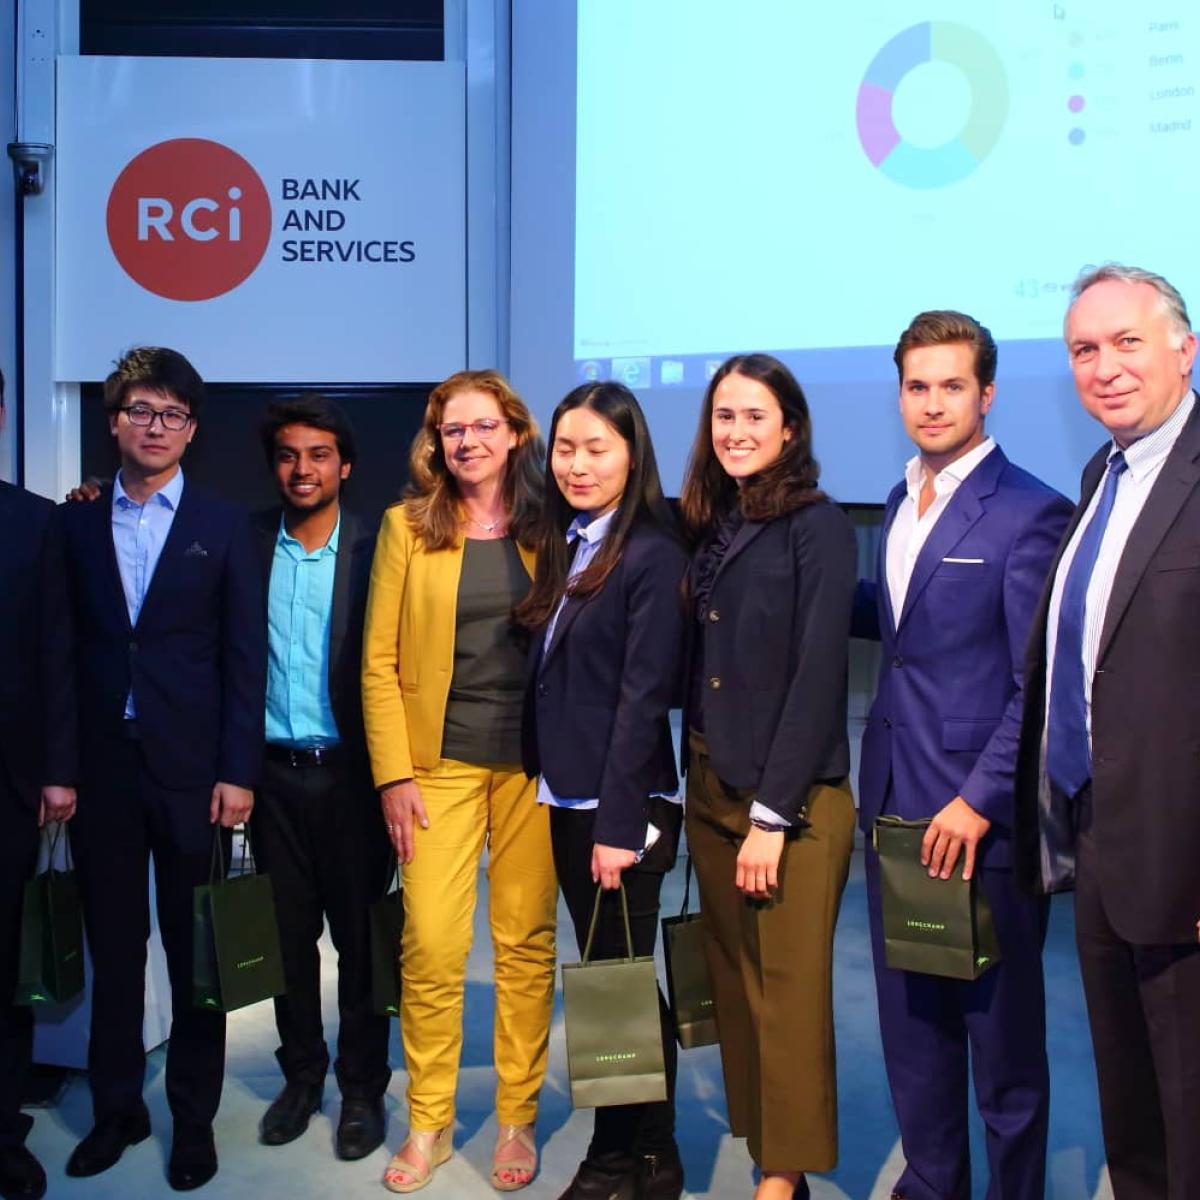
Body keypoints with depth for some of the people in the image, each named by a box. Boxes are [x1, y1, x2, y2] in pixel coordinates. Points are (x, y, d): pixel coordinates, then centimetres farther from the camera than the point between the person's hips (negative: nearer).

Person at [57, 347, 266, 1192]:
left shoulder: (225, 528, 1)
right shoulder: (75, 524, 7)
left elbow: (245, 657, -2)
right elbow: (64, 648, 5)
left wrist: (237, 771, -8)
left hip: (191, 767, -2)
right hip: (102, 764, 2)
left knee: (196, 949, 7)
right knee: (112, 946, 12)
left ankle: (195, 1117, 21)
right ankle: (117, 1108, 27)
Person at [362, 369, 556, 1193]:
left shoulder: (548, 526, 5)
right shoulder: (408, 526, 2)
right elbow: (380, 661, 1)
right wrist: (394, 774, -5)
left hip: (534, 760, 1)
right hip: (440, 761, 0)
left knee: (527, 944, 5)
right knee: (431, 947, -3)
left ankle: (518, 1120, 20)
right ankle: (428, 1124, 15)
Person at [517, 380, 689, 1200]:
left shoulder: (652, 554, -12)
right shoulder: (562, 545, 10)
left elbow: (643, 697, -16)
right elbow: (548, 681, 10)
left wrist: (619, 822, -18)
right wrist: (548, 784, 6)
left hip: (622, 807, -7)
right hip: (564, 799, 7)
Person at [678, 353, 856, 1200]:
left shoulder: (817, 525, -9)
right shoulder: (709, 526, 10)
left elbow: (817, 676, -14)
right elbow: (698, 668, 10)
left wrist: (772, 814, -16)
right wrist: (700, 779, 3)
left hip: (796, 801, -6)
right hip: (711, 790, 6)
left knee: (790, 993, 3)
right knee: (735, 987, 13)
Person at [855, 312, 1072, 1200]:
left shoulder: (1030, 513, -11)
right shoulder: (901, 503, 12)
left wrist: (980, 802, -19)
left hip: (981, 815, -7)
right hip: (895, 800, 7)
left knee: (1001, 1026, 8)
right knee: (911, 1017, 17)